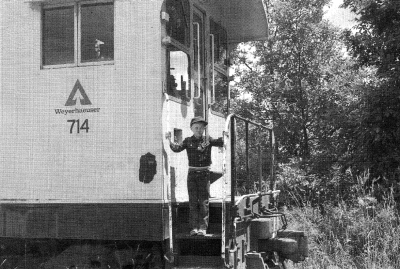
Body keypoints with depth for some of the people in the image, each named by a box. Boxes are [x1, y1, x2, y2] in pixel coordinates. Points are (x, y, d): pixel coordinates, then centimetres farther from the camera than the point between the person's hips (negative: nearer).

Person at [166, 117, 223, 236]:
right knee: (193, 201, 3)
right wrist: (170, 141, -23)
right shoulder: (188, 141, 3)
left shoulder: (208, 140, 3)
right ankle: (194, 227, 7)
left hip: (204, 173, -1)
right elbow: (177, 148, -8)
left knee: (204, 201, -1)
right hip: (192, 173, 1)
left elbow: (221, 142, -4)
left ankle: (203, 227, 3)